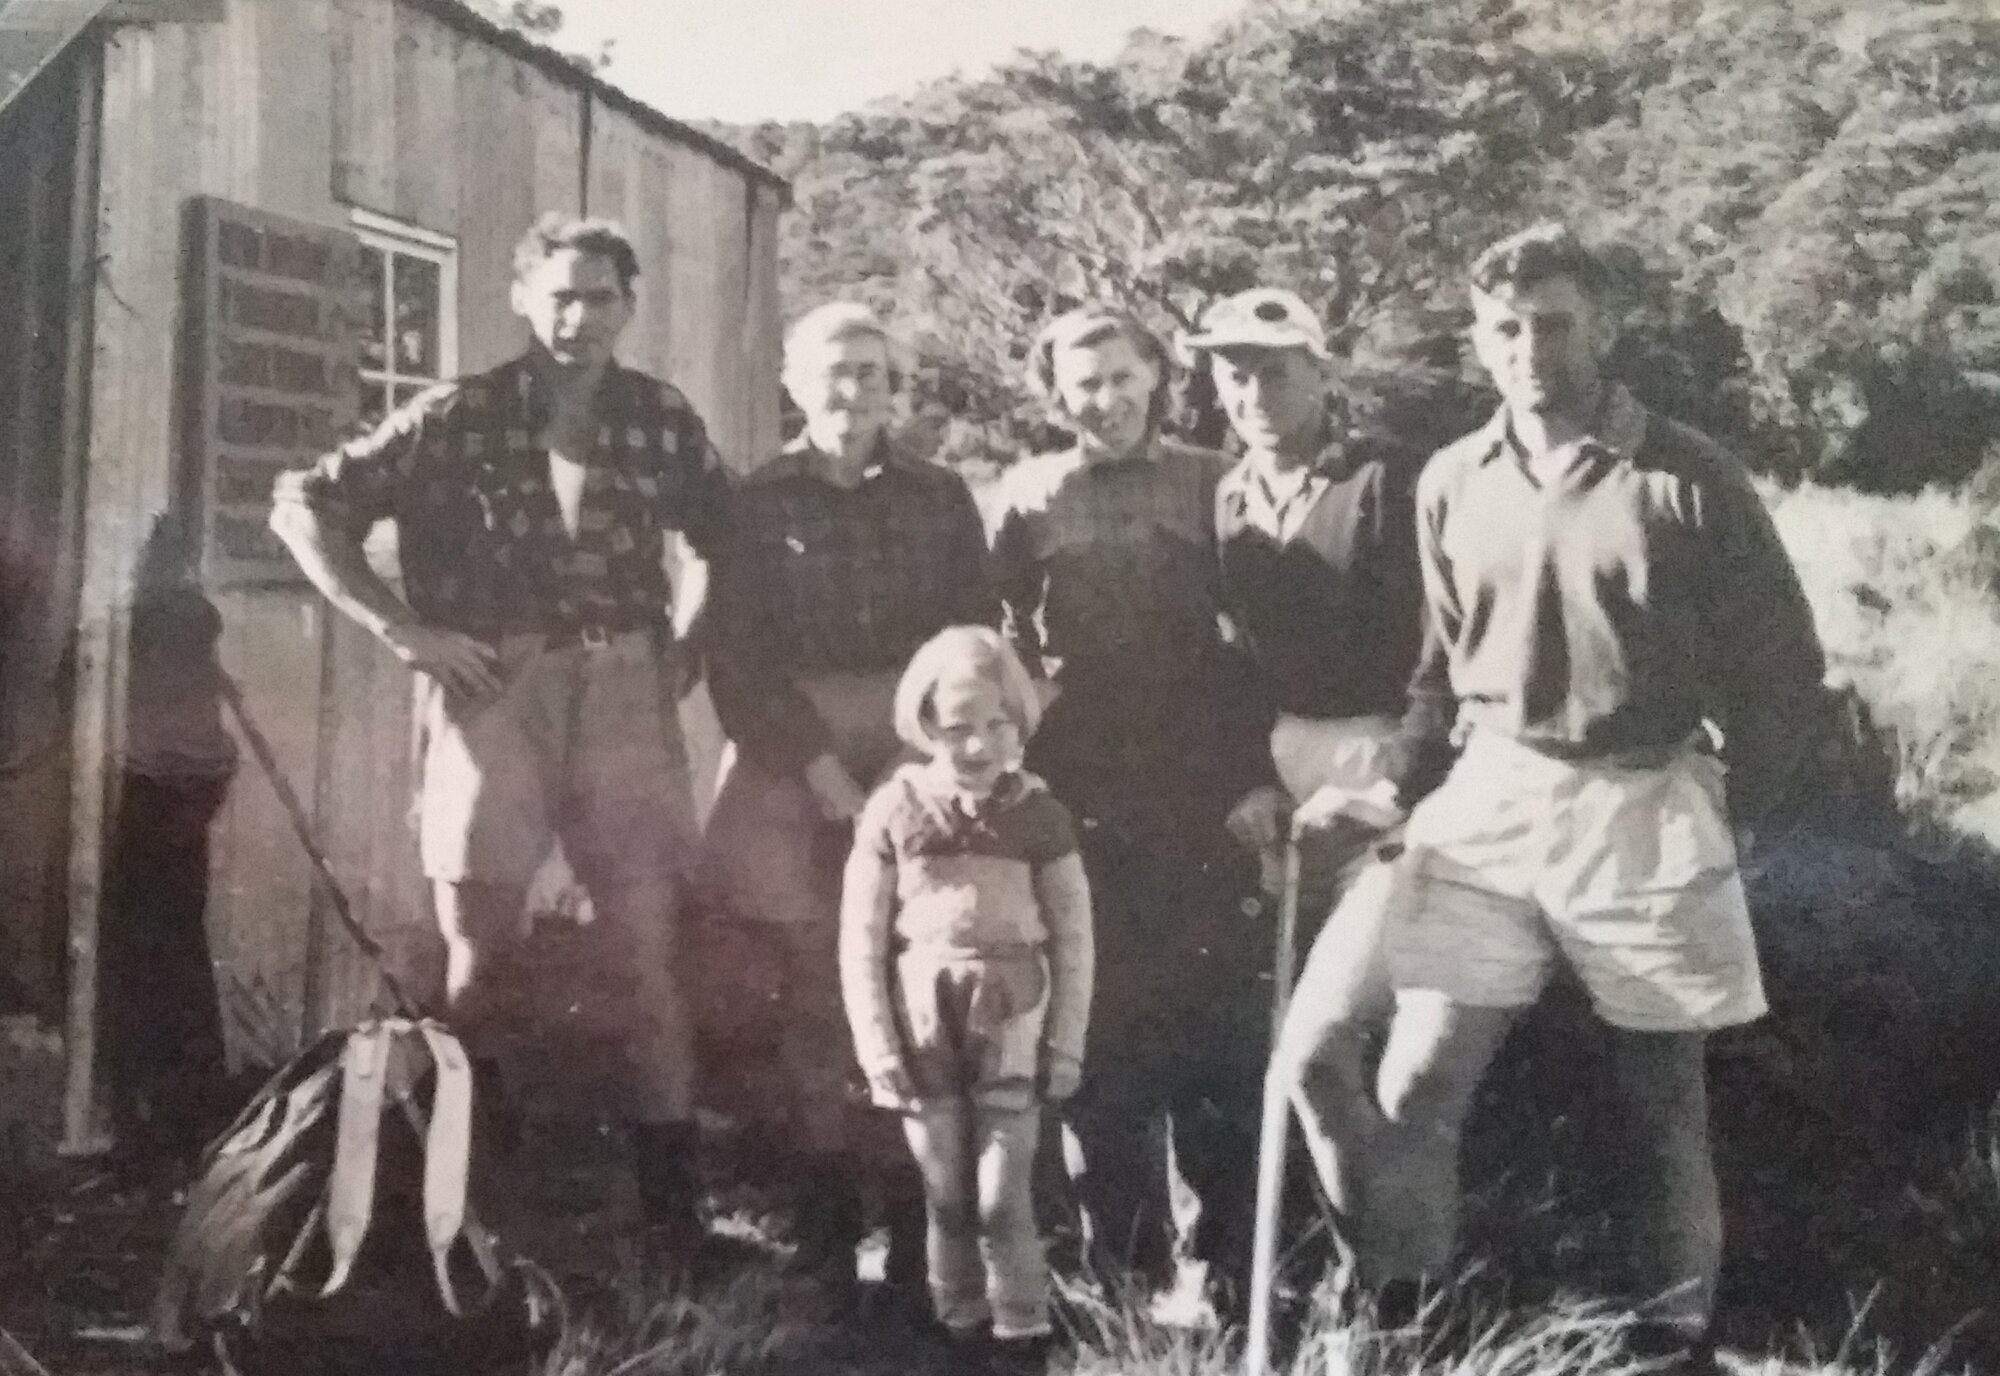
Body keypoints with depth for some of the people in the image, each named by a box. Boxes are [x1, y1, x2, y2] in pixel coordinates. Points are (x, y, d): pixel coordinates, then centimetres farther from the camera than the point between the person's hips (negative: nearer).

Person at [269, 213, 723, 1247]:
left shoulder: (662, 420, 7)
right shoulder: (461, 416, -1)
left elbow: (725, 542, 22)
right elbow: (304, 505, 0)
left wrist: (691, 644, 8)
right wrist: (398, 629, -6)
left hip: (623, 694, 2)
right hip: (493, 693, -2)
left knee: (652, 946, 1)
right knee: (481, 952, 4)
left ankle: (671, 1193, 9)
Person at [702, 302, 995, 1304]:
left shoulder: (941, 499, 10)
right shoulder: (754, 504, 5)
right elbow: (737, 664, 0)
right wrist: (827, 775, -10)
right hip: (798, 779, -1)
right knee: (817, 1003, -2)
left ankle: (919, 1246, 0)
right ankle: (826, 1248, 4)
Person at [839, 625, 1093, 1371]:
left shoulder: (1039, 814, -4)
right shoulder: (894, 812, -4)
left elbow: (1073, 938, 2)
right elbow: (861, 943, -1)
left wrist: (1066, 1043, -1)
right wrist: (877, 1049, -4)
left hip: (1010, 1030, -1)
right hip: (924, 1029, 1)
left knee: (1004, 1196, -2)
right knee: (946, 1196, 10)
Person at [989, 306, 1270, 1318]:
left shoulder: (1213, 486, 6)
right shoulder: (1027, 495, 8)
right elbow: (996, 634, 7)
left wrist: (1256, 775, -5)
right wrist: (1020, 746, -1)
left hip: (1203, 787, -1)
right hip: (1080, 788, 1)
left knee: (1215, 1006, -1)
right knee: (1095, 1010, 7)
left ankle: (1213, 1253, 9)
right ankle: (1121, 1251, 18)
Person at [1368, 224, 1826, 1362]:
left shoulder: (1689, 478, -8)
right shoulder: (1450, 484, 4)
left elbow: (1784, 665, -1)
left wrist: (1729, 808, 0)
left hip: (1646, 810, -3)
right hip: (1490, 803, 3)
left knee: (1666, 1102, 9)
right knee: (1416, 1088, -1)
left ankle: (1680, 1334, 25)